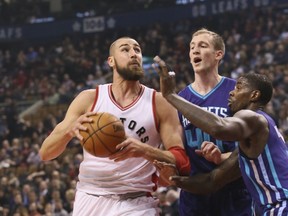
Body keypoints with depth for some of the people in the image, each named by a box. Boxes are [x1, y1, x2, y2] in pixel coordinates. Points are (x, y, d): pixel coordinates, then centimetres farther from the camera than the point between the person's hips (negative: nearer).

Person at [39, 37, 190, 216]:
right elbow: (45, 153, 2)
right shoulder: (89, 99, 4)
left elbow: (182, 162, -4)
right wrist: (69, 130, -18)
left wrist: (145, 151, -21)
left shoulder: (159, 103, 2)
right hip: (90, 200, 1)